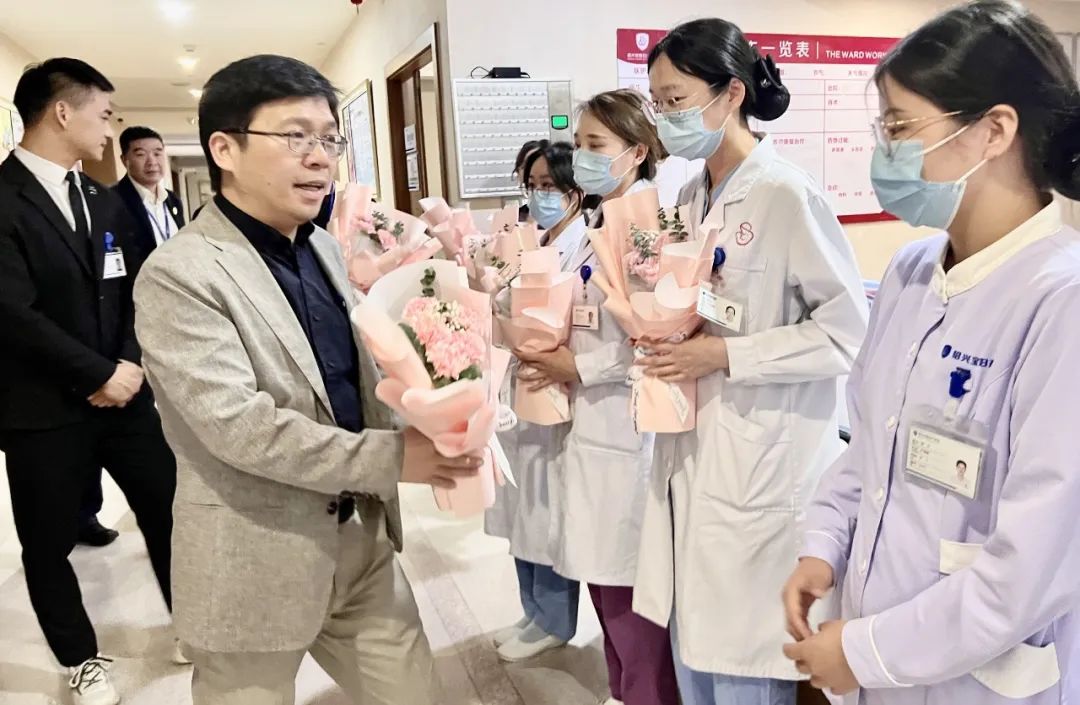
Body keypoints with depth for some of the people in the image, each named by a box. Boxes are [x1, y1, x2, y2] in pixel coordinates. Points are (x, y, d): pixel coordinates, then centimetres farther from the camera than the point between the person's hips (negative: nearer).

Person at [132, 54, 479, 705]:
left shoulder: (324, 248, 9)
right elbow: (236, 423, -23)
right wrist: (389, 457, -23)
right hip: (257, 561, -6)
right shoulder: (179, 274, -15)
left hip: (362, 538, 7)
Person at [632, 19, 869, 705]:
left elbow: (849, 330, -14)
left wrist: (724, 356, -19)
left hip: (762, 464, -7)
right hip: (693, 454, 7)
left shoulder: (787, 194, -13)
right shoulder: (692, 197, 9)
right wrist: (663, 333, -1)